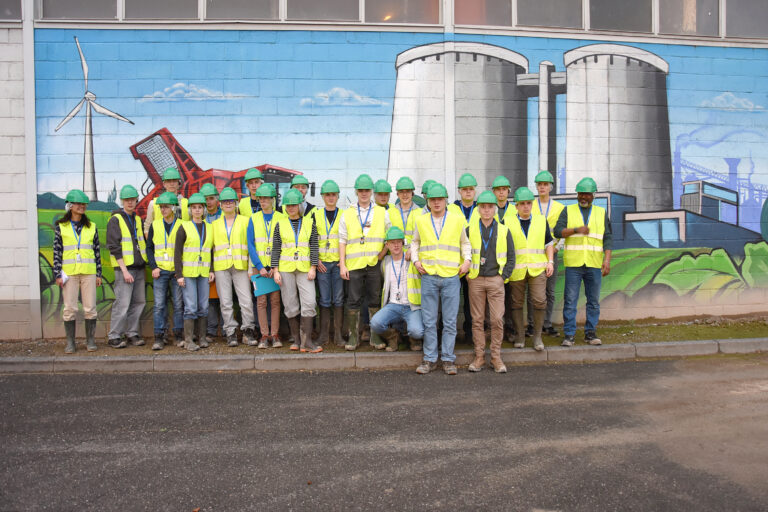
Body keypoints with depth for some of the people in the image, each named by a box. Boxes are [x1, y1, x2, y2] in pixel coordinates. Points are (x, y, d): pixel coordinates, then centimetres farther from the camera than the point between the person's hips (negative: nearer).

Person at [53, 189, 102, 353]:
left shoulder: (91, 227, 10)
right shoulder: (61, 227, 5)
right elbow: (57, 252, 4)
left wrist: (99, 274, 7)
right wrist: (58, 275, -2)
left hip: (88, 272, 1)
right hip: (69, 273, -1)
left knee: (90, 308, 0)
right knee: (69, 308, -1)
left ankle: (90, 340, 10)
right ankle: (70, 342, 9)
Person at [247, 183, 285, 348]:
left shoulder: (281, 218, 3)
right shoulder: (254, 219, 6)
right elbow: (250, 245, 2)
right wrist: (260, 267, -8)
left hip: (276, 266, -1)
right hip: (259, 265, 1)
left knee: (275, 300, 0)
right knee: (261, 301, 0)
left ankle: (275, 335, 7)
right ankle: (264, 335, 7)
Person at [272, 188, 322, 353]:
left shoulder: (309, 222, 5)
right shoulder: (280, 224, 7)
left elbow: (314, 246, 1)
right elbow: (276, 249, 6)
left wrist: (313, 268, -7)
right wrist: (275, 270, -1)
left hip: (305, 269, -1)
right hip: (285, 269, 1)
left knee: (309, 303, -10)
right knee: (290, 306, 4)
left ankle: (306, 342, -6)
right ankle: (296, 339, 17)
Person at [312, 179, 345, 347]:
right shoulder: (316, 215, 7)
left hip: (339, 263, 0)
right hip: (322, 263, 0)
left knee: (339, 299, 2)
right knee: (324, 300, 3)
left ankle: (338, 334, 10)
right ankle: (323, 334, 11)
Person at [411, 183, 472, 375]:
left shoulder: (457, 220, 6)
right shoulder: (421, 221, 9)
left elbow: (465, 242, 17)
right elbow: (415, 242, 22)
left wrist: (467, 260, 2)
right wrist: (415, 260, 7)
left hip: (451, 277, -1)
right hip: (428, 277, 1)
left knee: (450, 321, 3)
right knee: (429, 321, 4)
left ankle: (448, 359, 13)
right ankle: (430, 359, 14)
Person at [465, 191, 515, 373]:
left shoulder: (503, 231, 7)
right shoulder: (469, 230, 5)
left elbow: (511, 257, 9)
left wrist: (504, 276, -1)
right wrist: (466, 274, 1)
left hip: (496, 280, 0)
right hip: (475, 280, 0)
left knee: (497, 320, -3)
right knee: (477, 320, 4)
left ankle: (496, 357, 8)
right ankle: (479, 356, 12)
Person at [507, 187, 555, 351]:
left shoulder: (541, 220, 11)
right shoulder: (508, 223, 6)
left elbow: (549, 243, 16)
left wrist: (550, 261, 5)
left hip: (538, 269, 1)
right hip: (516, 270, 0)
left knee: (540, 301, -9)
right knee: (517, 303, 5)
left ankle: (537, 336, 6)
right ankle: (519, 336, 18)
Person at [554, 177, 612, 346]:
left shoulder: (601, 213, 10)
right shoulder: (568, 211, 7)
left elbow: (608, 238, 5)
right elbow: (558, 231, -5)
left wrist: (607, 260, -6)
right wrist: (576, 229, -22)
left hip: (594, 265, 2)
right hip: (573, 264, -1)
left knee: (593, 301, 6)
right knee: (570, 301, -3)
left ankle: (590, 333, 16)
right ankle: (569, 335, 3)